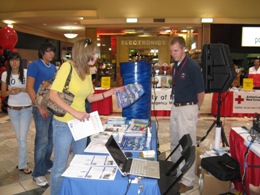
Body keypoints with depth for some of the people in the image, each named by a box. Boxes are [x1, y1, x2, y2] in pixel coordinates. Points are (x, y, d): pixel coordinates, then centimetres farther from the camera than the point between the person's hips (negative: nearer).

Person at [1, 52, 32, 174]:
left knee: (22, 138, -2)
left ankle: (22, 165, 10)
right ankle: (22, 160, 28)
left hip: (26, 109, -3)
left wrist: (21, 89, -22)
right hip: (12, 110, 3)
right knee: (19, 137, 12)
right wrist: (10, 91, -15)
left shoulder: (26, 72, -8)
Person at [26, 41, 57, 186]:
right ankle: (38, 173, 9)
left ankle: (47, 164, 31)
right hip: (42, 107, -7)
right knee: (42, 140, -4)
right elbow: (29, 88, -13)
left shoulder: (53, 67, 13)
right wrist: (40, 107, -18)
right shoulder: (35, 65, -7)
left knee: (51, 138, 14)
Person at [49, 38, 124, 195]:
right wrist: (75, 112, -29)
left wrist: (111, 92, 3)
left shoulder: (87, 71, 5)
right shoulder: (67, 66, -17)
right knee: (60, 168, 6)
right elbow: (53, 95, -22)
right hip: (64, 124, -7)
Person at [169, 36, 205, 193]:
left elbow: (201, 93, -11)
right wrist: (177, 106, 15)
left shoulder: (193, 67, -15)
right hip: (176, 107, 8)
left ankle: (188, 181, 15)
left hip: (187, 109, -8)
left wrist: (195, 109, 2)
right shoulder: (176, 66, 9)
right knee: (175, 142, 18)